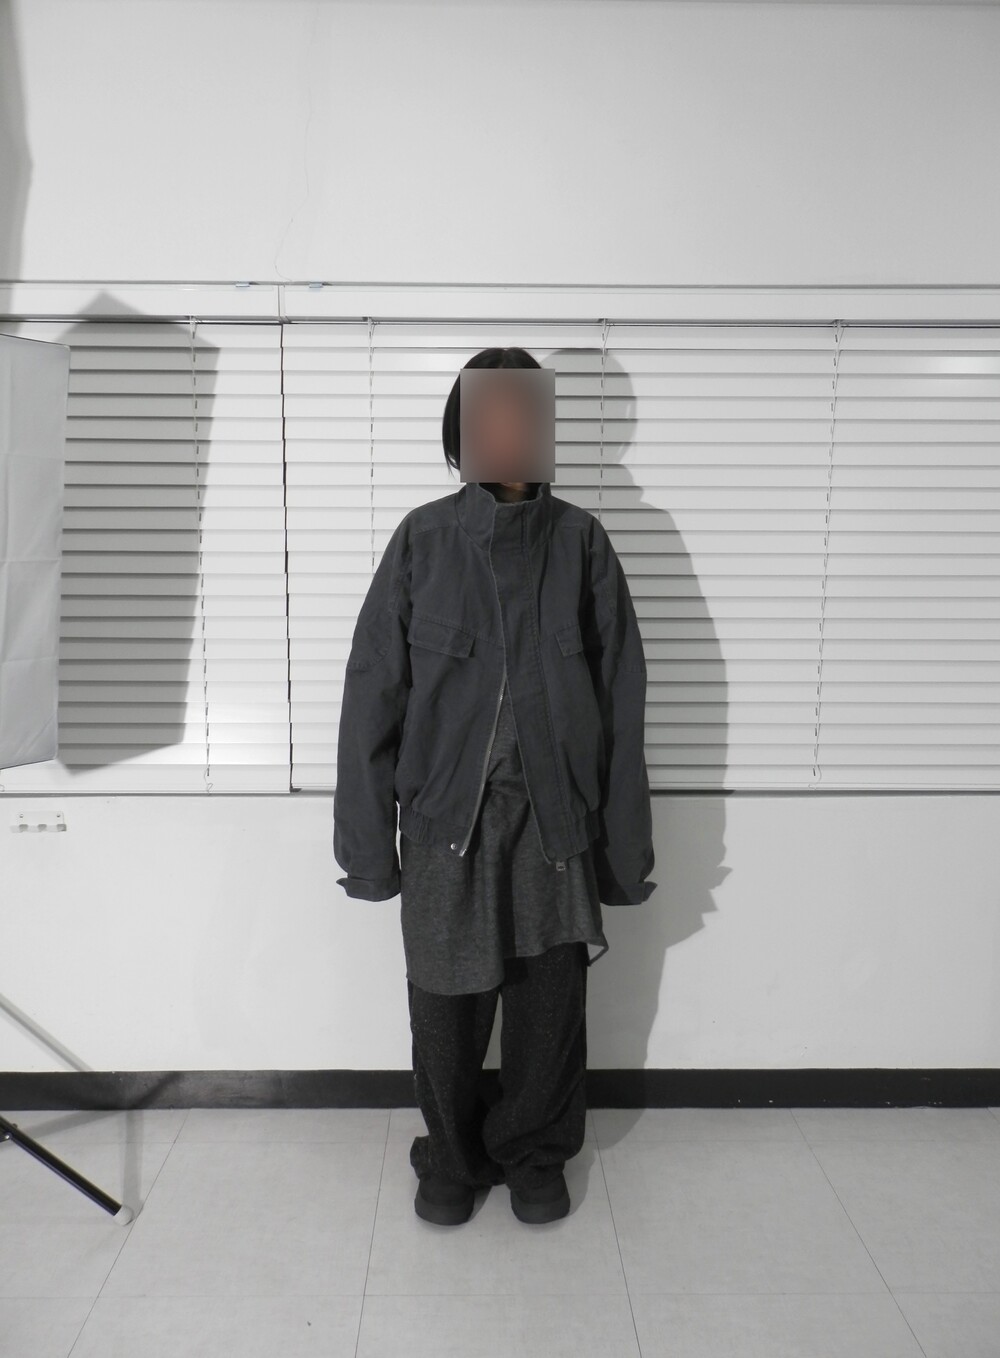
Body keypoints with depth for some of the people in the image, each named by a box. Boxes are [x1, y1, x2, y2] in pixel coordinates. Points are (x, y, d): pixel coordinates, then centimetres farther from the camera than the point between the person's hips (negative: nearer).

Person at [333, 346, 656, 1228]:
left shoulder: (581, 544, -1)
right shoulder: (422, 540, -2)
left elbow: (621, 700, 1)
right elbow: (373, 694, -1)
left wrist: (624, 840, 0)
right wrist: (367, 841, -3)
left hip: (554, 820, 1)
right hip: (446, 816, 0)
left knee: (550, 1005, 12)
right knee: (448, 1005, 12)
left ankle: (535, 1155, 38)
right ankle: (452, 1158, 38)